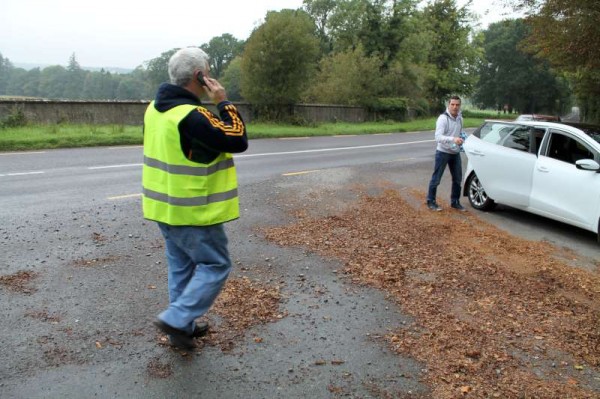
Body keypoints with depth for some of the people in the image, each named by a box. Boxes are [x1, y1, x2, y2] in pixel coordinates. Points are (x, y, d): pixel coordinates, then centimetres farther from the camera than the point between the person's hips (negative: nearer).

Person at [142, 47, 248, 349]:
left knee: (181, 267, 19)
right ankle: (176, 319, 4)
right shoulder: (191, 116, -24)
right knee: (215, 265, 6)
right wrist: (223, 103, -14)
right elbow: (238, 141, -20)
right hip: (193, 211, -9)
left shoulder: (156, 109, 5)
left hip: (164, 206, 9)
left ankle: (184, 327, 29)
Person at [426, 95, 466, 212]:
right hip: (443, 153, -7)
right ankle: (431, 202, 14)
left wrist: (462, 140, 4)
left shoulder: (460, 118, 5)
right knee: (436, 179, 1)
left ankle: (455, 202, 25)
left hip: (455, 153, 7)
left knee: (457, 179, 11)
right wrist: (453, 139, -42)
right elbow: (438, 137, -29)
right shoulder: (443, 118, -18)